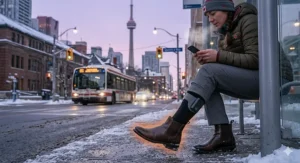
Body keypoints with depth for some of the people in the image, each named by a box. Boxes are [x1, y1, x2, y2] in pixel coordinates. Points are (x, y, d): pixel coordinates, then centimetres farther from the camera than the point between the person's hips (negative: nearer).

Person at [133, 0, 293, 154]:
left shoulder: (248, 21, -8)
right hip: (251, 81, 8)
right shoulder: (226, 32, 16)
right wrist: (207, 58, -8)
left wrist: (219, 56, -22)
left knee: (209, 71, -24)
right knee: (209, 78, -10)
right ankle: (224, 135, -19)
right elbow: (225, 63, 12)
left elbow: (255, 59, -19)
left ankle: (172, 130, -32)